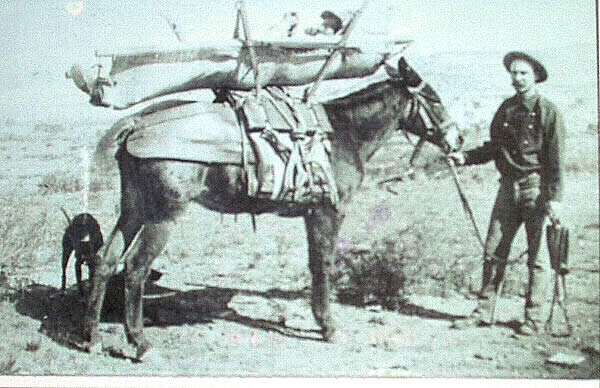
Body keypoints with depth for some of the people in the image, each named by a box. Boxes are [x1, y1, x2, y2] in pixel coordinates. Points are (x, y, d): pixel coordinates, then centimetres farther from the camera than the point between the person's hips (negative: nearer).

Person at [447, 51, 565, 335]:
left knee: (537, 256, 1)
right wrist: (465, 158, 2)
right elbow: (494, 148, 17)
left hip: (537, 187, -5)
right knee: (494, 251, 6)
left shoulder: (548, 112, -5)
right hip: (508, 186, 5)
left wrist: (555, 197, -14)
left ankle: (533, 318, 11)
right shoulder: (506, 109, 10)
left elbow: (556, 160, -8)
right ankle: (483, 312, 15)